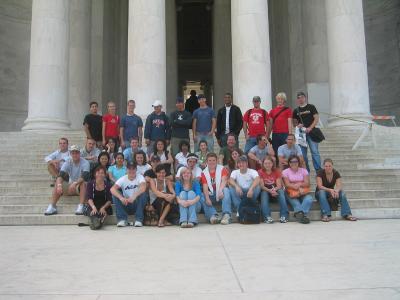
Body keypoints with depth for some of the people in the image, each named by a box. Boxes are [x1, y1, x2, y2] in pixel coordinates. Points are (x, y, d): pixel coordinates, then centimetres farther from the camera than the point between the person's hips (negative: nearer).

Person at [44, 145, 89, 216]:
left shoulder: (85, 163, -14)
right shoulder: (68, 162, -3)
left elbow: (85, 176, -30)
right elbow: (60, 175, -17)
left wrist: (75, 183, -45)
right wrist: (59, 185, -38)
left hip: (80, 187, -4)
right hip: (70, 186, 4)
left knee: (83, 183, -36)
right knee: (57, 184, -18)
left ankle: (81, 206, -42)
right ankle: (52, 206, -20)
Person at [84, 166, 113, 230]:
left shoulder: (107, 184, 4)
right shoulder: (90, 184, 4)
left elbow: (109, 200, -1)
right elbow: (89, 198, -9)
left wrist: (103, 207, -22)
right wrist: (93, 207, -29)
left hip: (104, 207, 1)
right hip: (92, 206, -1)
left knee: (102, 212, -34)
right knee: (93, 213, -35)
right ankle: (95, 221, -67)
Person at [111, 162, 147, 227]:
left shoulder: (140, 177, -9)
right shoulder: (123, 179, -5)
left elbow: (143, 188, -31)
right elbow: (112, 189, -22)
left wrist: (134, 196, -49)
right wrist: (121, 198, -40)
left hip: (137, 205, -1)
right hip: (126, 205, 2)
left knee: (143, 194, -29)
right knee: (116, 195, -21)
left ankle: (138, 220, -23)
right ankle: (122, 219, -19)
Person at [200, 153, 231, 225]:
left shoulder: (222, 169, 2)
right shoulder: (204, 173, 5)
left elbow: (224, 181, -15)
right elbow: (205, 187, -6)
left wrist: (220, 190, -36)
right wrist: (207, 198, -24)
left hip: (220, 193, -2)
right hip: (211, 195, 2)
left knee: (226, 190, -33)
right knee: (201, 197, -25)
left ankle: (226, 215, -45)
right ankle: (213, 215, -38)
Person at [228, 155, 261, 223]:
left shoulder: (252, 171, -3)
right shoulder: (235, 172, 4)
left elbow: (257, 180, -25)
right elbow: (231, 180, -17)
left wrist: (251, 188, -43)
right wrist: (236, 186, -39)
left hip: (250, 192, -1)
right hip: (240, 194, 1)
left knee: (257, 187, -30)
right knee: (231, 187, -26)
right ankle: (240, 209, -26)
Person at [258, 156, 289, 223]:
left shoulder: (277, 171, -2)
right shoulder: (260, 172, -5)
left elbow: (279, 185, -10)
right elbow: (262, 186, -12)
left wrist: (274, 189, -32)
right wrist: (270, 190, -30)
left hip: (276, 191, 1)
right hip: (266, 191, -1)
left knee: (281, 192, -31)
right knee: (264, 193, -34)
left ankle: (284, 215, -35)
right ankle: (267, 217, -43)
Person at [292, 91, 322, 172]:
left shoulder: (311, 107, 4)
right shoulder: (296, 111, 13)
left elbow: (317, 118, -2)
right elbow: (294, 122, 14)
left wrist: (310, 128, -14)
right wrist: (298, 125, -9)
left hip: (311, 132, -3)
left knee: (315, 152, -8)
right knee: (303, 153, 6)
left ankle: (318, 171, -5)